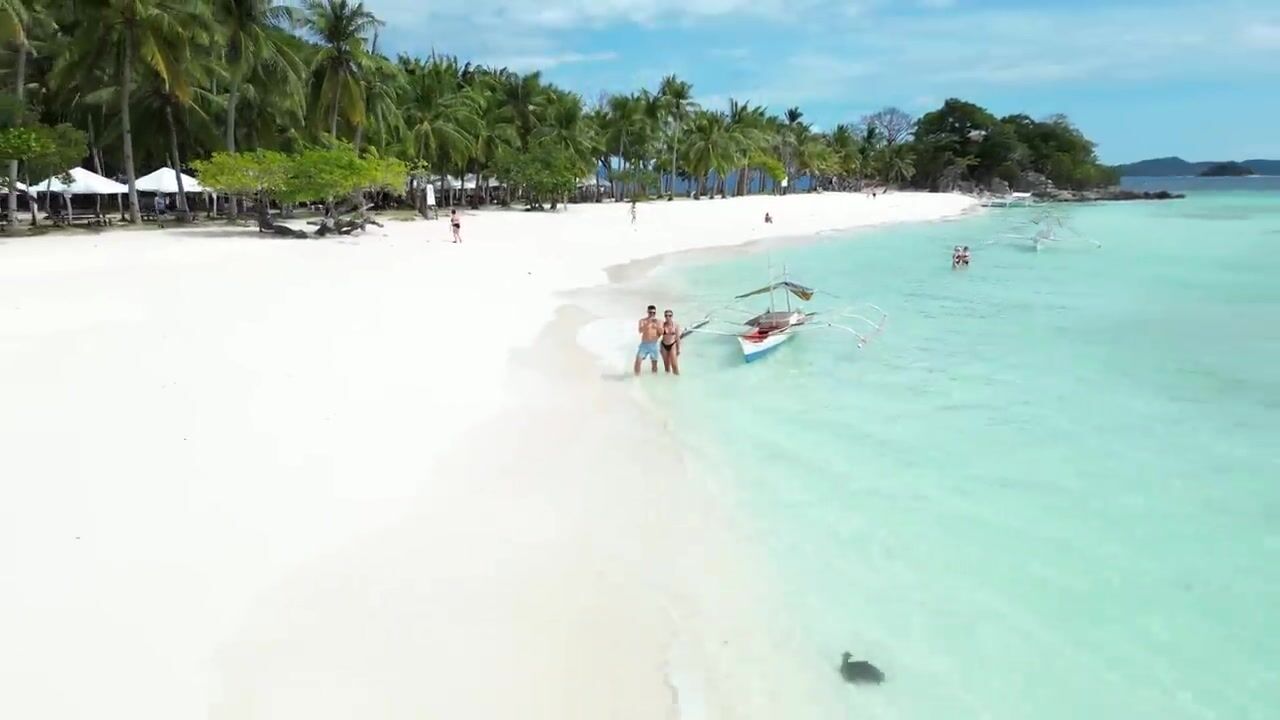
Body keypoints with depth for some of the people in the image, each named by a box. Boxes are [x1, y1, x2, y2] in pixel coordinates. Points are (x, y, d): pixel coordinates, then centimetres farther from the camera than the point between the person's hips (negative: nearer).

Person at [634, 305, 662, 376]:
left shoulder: (658, 322, 5)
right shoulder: (643, 320, -1)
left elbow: (661, 333, -1)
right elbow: (640, 330, -17)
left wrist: (657, 325, -16)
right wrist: (648, 323, -29)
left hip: (654, 345, 2)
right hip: (644, 344, -2)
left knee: (654, 362, 6)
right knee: (638, 360, -14)